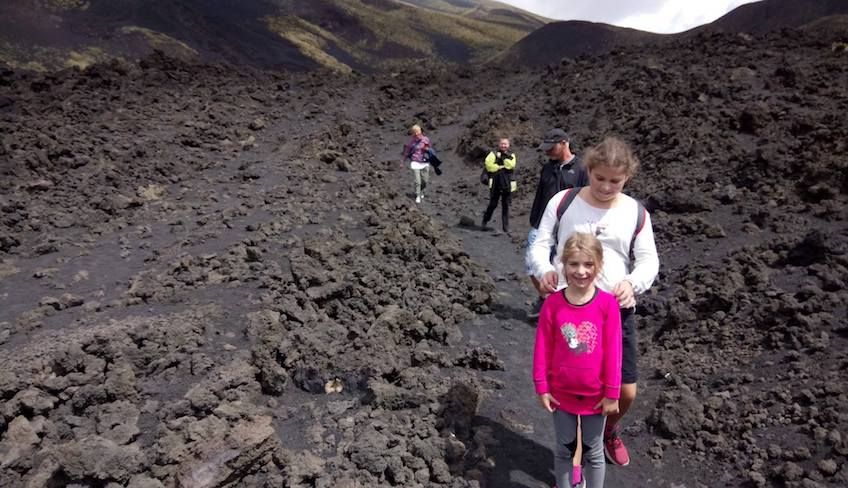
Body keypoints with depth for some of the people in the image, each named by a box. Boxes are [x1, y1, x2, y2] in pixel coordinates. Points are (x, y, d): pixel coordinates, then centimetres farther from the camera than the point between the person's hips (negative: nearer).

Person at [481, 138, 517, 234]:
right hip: (495, 183, -2)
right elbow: (489, 165, -11)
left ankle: (506, 226, 10)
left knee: (506, 206, 5)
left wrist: (505, 156, -10)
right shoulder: (493, 154, 5)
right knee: (493, 204, 2)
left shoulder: (511, 155, 10)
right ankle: (485, 221, 20)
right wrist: (501, 167, -10)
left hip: (507, 185, 2)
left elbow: (510, 165, -8)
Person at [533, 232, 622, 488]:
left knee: (593, 452, 18)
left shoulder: (608, 304, -16)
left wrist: (612, 393, -6)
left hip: (595, 394, -1)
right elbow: (542, 348, -6)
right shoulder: (553, 303, -13)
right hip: (562, 392, 1)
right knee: (564, 449, 19)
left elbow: (613, 351, -10)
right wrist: (542, 388, -3)